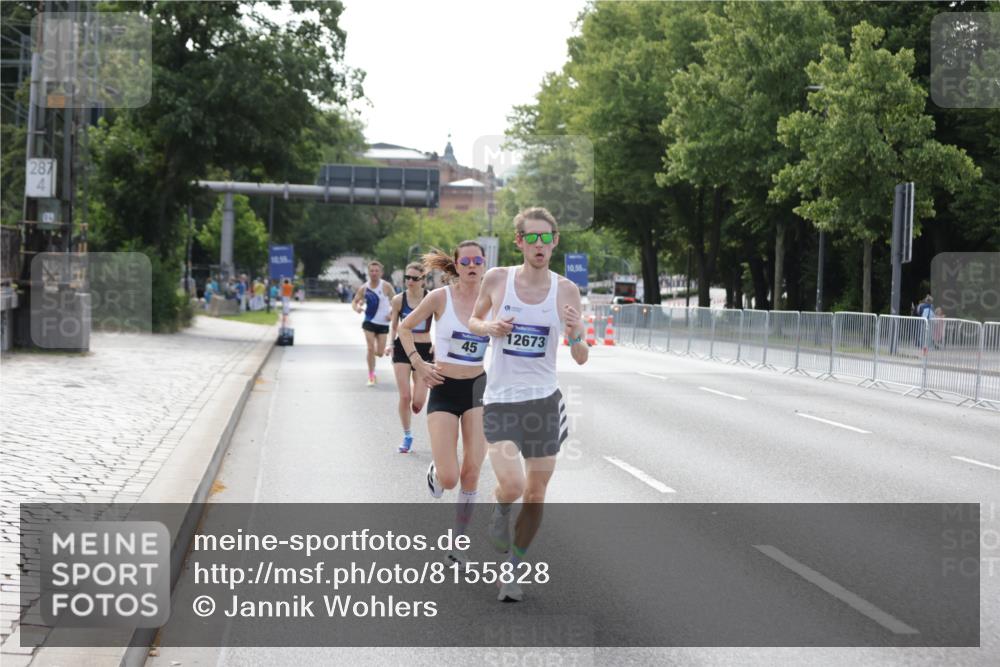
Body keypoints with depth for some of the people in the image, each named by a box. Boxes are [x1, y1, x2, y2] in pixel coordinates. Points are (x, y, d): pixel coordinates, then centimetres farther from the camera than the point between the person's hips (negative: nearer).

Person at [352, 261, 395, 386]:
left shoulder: (386, 286, -9)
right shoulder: (364, 288, -3)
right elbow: (354, 302, 8)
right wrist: (356, 307, -15)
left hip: (383, 323, -1)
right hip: (369, 322, 1)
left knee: (379, 353, 0)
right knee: (371, 349, -11)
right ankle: (371, 376, 2)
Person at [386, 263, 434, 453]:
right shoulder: (399, 299, -1)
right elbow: (393, 325, 10)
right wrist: (390, 344, -6)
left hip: (424, 350, -1)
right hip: (402, 348, 1)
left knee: (418, 402, -7)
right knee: (404, 396, -6)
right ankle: (407, 436, 13)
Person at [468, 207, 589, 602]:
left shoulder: (566, 290, -2)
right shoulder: (497, 279, -4)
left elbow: (581, 359, 1)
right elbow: (473, 321, 14)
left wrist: (576, 336, -21)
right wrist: (490, 327, -9)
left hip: (544, 400, 2)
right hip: (500, 401, -2)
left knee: (535, 495, 6)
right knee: (512, 485, -20)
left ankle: (512, 570, 26)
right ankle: (500, 512, 16)